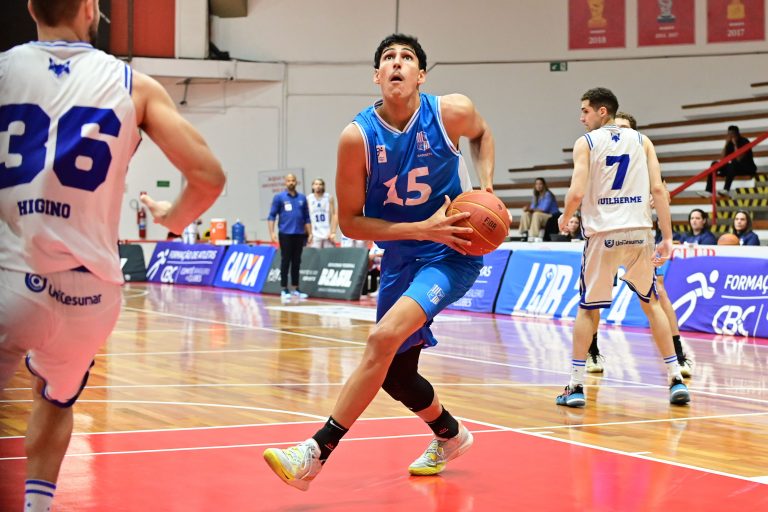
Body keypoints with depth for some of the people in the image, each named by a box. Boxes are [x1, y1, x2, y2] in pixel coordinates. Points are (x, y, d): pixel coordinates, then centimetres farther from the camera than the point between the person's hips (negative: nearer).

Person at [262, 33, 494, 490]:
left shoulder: (452, 112, -14)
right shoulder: (358, 137, -15)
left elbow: (482, 134, 12)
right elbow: (350, 221, -10)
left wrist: (486, 187, -5)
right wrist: (423, 229, -22)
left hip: (453, 253, -3)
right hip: (401, 256, 4)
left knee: (384, 338, -25)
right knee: (394, 372, 12)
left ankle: (317, 452, -18)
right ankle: (450, 435, 43)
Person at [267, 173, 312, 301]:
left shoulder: (302, 198, 10)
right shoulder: (279, 197, 1)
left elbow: (306, 218, 14)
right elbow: (272, 216, -1)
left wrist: (310, 233, 8)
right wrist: (272, 232, -11)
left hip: (299, 235, 3)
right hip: (286, 234, -3)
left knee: (296, 262, 8)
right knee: (285, 262, 0)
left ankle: (295, 289, 15)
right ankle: (284, 290, 5)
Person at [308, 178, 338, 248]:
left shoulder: (329, 198, 3)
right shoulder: (308, 199, 4)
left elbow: (334, 215, -1)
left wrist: (333, 232, -10)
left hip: (328, 234, 0)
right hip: (315, 236, 0)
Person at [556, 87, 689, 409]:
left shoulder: (586, 143, 0)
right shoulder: (641, 141, 9)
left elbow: (577, 193, -10)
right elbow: (658, 189, 0)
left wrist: (565, 219, 10)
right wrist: (667, 237, 2)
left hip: (603, 234, -3)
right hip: (639, 232, 3)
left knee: (587, 308, 10)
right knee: (651, 303, 17)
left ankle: (576, 386, 6)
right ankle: (676, 380, 13)